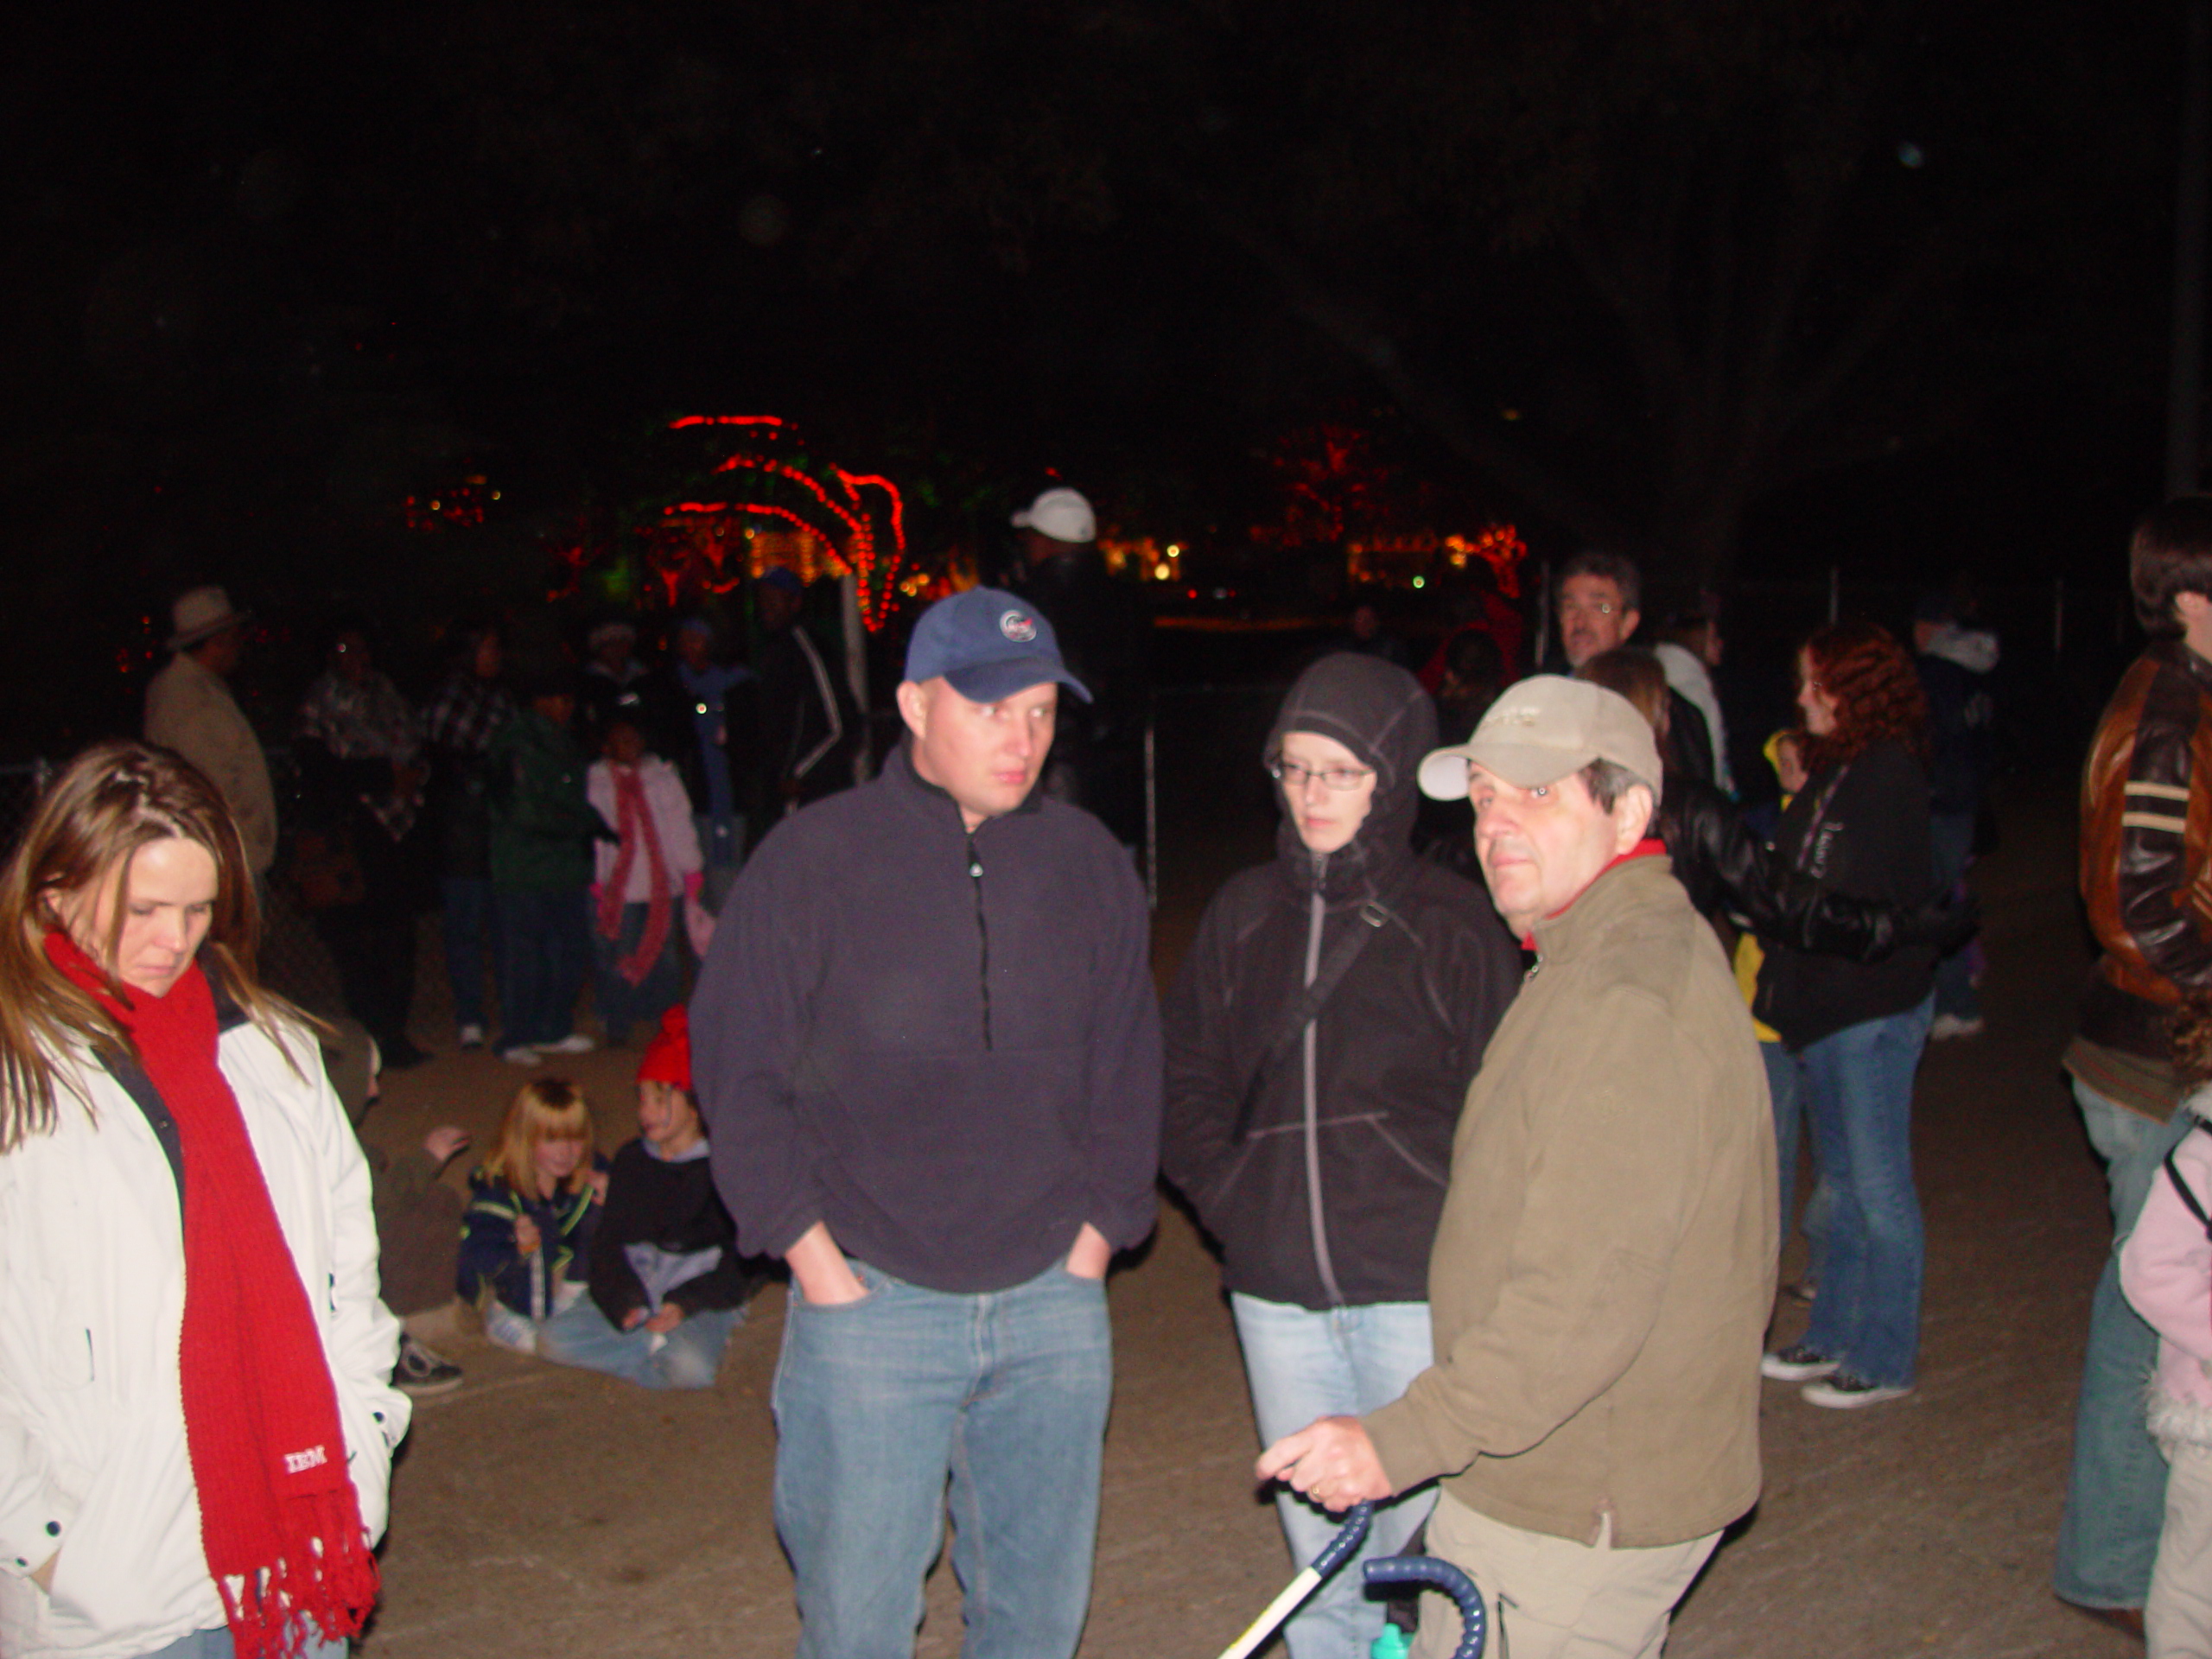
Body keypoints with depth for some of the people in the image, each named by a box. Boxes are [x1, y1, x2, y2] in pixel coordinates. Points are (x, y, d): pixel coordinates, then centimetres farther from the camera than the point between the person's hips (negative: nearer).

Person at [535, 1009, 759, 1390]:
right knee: (553, 1338, -17)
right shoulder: (631, 1161, 12)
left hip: (700, 1303, -5)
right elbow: (609, 1241, 7)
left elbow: (742, 1262, -4)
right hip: (633, 1295, 5)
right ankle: (666, 1344, -8)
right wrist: (624, 1301, -12)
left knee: (689, 1367, -34)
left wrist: (685, 1305, -17)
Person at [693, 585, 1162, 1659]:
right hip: (870, 1301, -3)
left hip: (1054, 1302, 3)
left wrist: (1094, 1239, 6)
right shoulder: (812, 859, -6)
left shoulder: (1091, 866, 5)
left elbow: (1129, 1071, 13)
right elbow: (736, 1068, -3)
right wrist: (815, 1257, -7)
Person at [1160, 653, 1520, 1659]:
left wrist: (1454, 1220, -10)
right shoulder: (1244, 914, 7)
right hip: (1276, 1289, 4)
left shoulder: (1450, 920, -3)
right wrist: (1227, 1196, 2)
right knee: (1318, 1559, 14)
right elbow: (1186, 1079, 14)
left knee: (1429, 1540, 1)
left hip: (1417, 1286, -4)